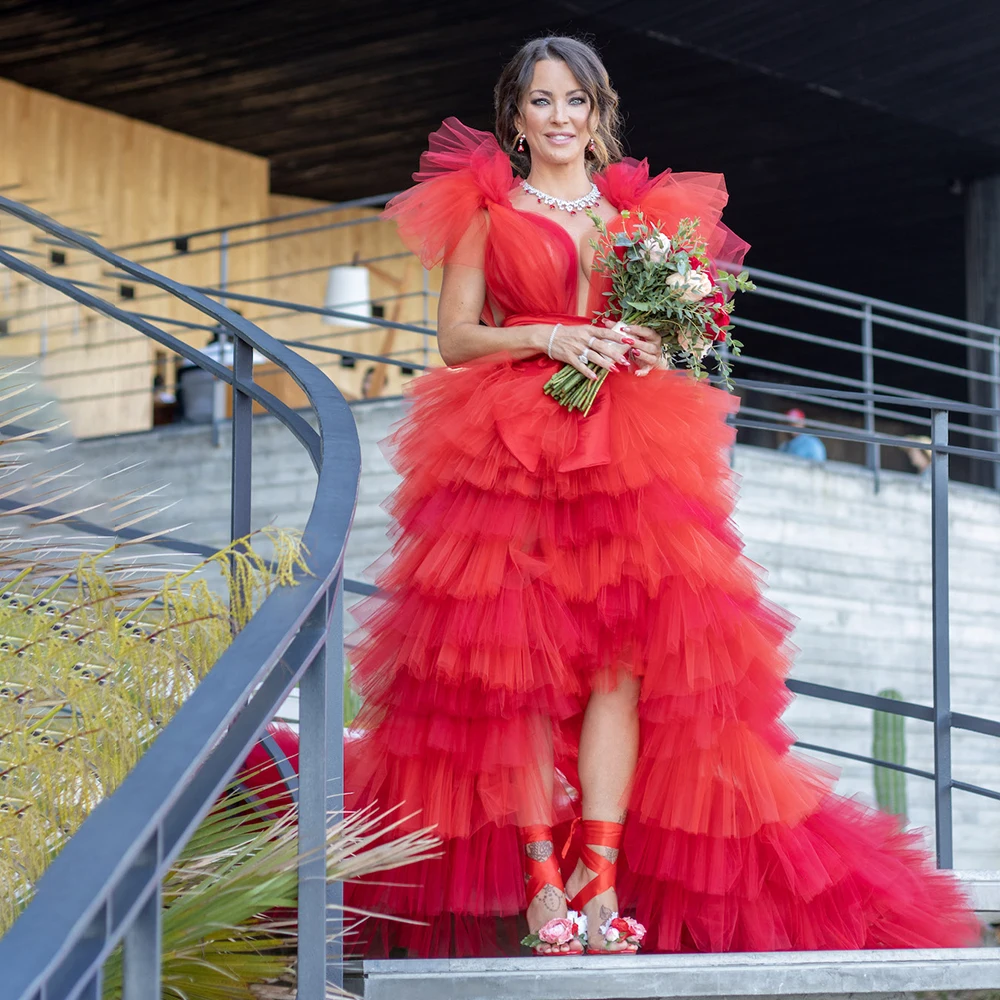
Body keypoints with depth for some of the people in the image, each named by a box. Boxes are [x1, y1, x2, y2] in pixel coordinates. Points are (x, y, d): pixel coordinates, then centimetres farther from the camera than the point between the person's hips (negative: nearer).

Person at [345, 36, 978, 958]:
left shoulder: (641, 213, 20)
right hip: (508, 450, -2)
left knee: (622, 656, -10)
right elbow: (455, 338, 5)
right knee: (518, 657, -9)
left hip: (628, 451, 2)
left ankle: (601, 874, -11)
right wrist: (545, 338, -10)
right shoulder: (485, 213, 12)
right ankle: (539, 879, -8)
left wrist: (653, 349, 0)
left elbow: (673, 327, 22)